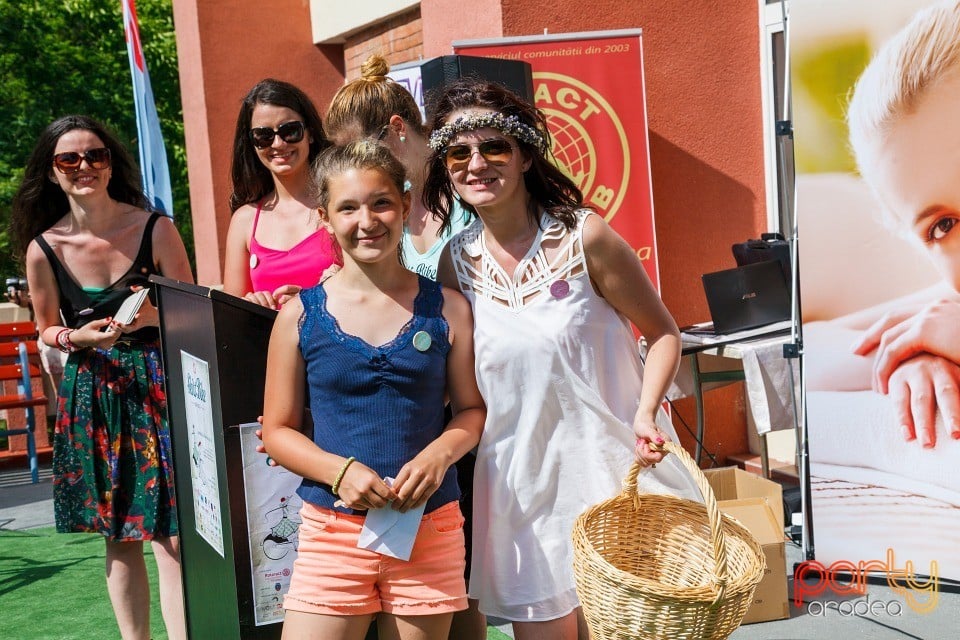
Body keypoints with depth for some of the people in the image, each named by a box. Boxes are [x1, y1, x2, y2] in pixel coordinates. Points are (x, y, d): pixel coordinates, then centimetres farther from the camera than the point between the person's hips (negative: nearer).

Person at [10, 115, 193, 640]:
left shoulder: (154, 228, -7)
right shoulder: (43, 248, -2)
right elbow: (46, 329, 11)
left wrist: (153, 317, -19)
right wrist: (79, 337, -10)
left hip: (158, 385, -2)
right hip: (92, 394, 2)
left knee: (172, 536, -6)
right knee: (118, 539, 12)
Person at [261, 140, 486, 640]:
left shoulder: (447, 309, 1)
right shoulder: (300, 314, -1)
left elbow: (472, 408, 8)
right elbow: (277, 429, 3)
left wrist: (439, 453, -12)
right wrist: (338, 470, -14)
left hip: (430, 529, 1)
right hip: (332, 529, -1)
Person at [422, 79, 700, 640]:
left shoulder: (584, 237, -12)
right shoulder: (458, 262, 0)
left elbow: (663, 332, -3)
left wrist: (646, 413, -17)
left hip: (609, 467, -3)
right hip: (520, 479, 3)